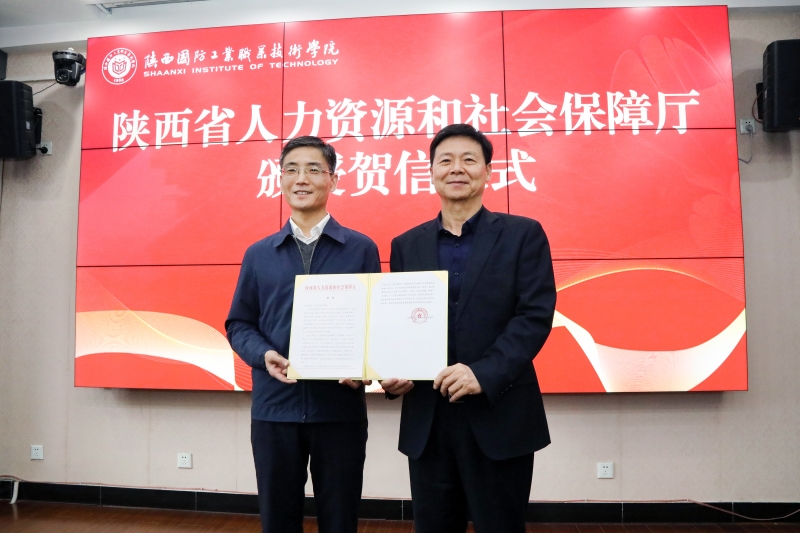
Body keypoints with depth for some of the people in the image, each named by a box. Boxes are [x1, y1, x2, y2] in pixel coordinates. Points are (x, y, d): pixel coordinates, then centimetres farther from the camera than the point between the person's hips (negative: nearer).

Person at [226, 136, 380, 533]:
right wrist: (263, 355, -11)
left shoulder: (361, 249, 3)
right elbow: (238, 324, 10)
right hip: (273, 407, 2)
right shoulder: (258, 254, 8)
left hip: (341, 407, -1)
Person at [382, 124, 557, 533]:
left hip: (500, 417, -2)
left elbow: (536, 314, -9)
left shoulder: (523, 234, 0)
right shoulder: (407, 245, 10)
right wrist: (392, 374, -9)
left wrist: (485, 373, -20)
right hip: (426, 421, 3)